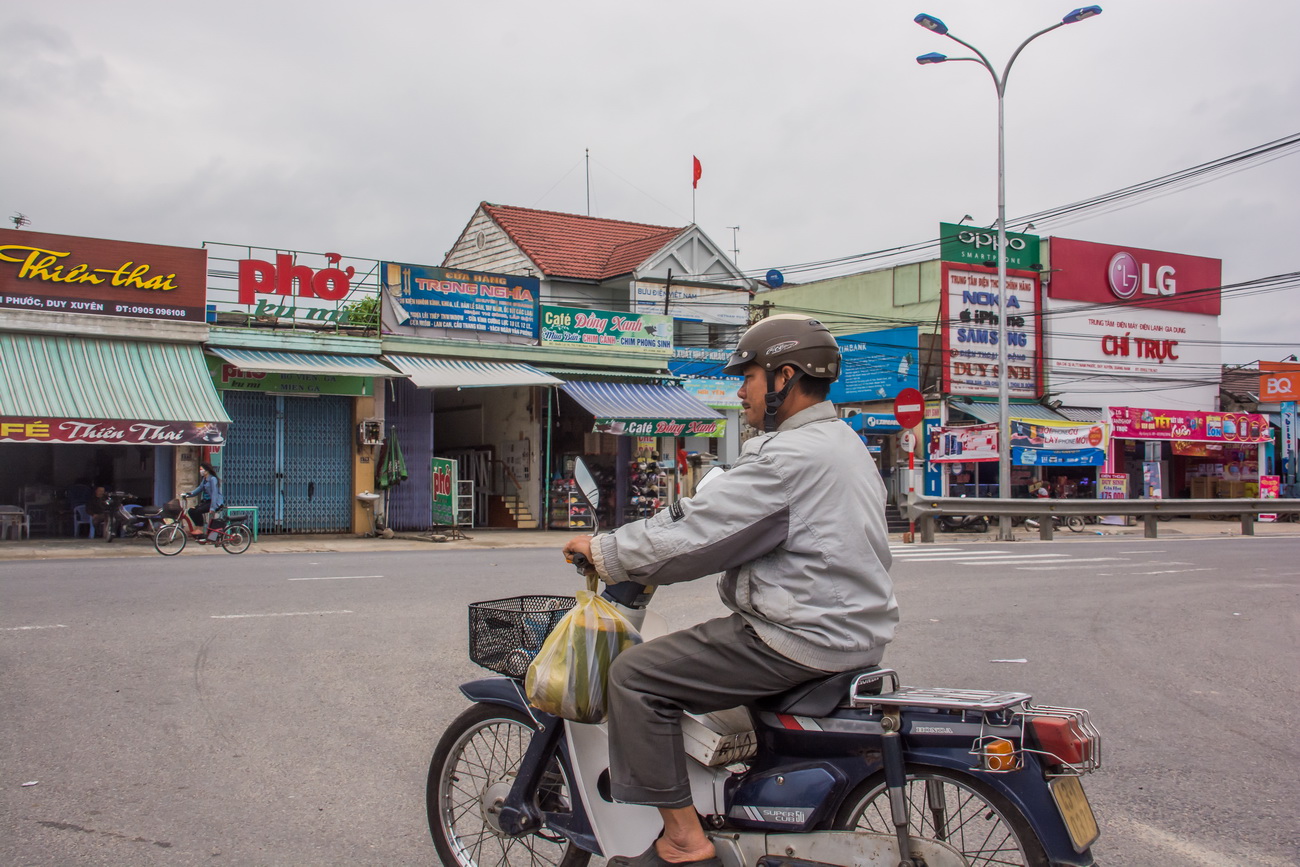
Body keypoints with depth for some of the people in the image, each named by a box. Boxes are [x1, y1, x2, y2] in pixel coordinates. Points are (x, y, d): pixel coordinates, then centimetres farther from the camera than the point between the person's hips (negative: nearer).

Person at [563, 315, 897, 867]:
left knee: (635, 675, -8)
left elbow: (697, 533, -19)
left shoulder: (790, 456, -18)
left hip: (802, 642, -11)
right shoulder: (843, 441, 15)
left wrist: (603, 552, -6)